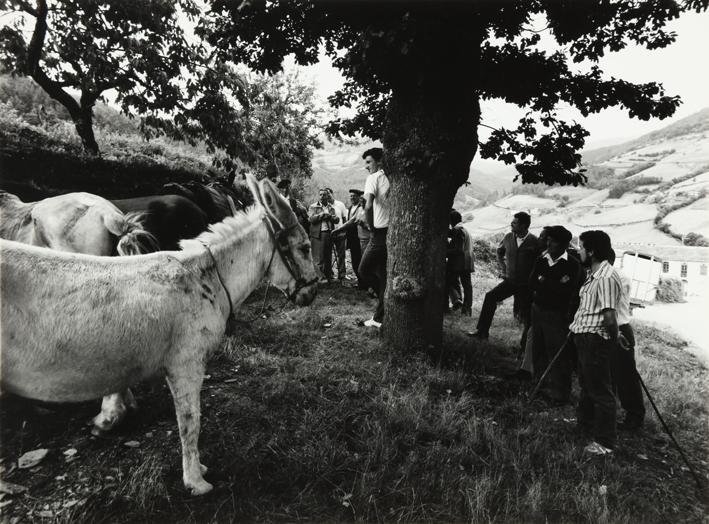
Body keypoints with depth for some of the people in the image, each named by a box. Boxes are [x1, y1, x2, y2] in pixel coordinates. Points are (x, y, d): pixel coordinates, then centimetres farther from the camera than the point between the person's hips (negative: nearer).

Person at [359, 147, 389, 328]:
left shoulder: (373, 178, -6)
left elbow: (368, 206, -21)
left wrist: (371, 226, -7)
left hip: (380, 233, -7)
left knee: (364, 270, 7)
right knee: (382, 274, 13)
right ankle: (379, 317, 19)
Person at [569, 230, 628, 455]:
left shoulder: (607, 278, -24)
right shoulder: (593, 274, 9)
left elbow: (609, 318, -27)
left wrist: (615, 336, -10)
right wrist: (576, 326, 8)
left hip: (596, 340, -10)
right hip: (584, 336, 10)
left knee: (600, 390, 3)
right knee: (586, 385, 26)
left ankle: (605, 442, 17)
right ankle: (585, 422, 45)